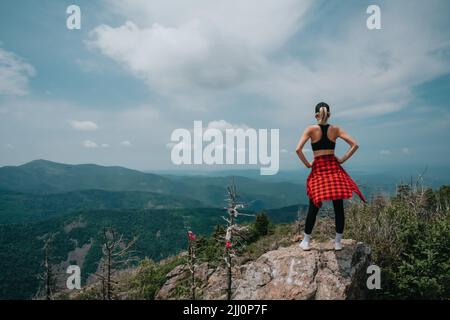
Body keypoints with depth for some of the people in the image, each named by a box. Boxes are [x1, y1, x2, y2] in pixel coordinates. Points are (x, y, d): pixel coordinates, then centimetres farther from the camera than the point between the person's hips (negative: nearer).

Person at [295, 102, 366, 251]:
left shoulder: (311, 129, -3)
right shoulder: (335, 129, 3)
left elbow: (298, 149, -13)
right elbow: (355, 145, 1)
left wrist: (307, 164, -2)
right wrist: (342, 159, 4)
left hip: (318, 168, -1)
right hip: (334, 167, 2)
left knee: (313, 207, 6)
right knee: (338, 207, 8)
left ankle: (306, 241, 14)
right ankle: (338, 242, 16)